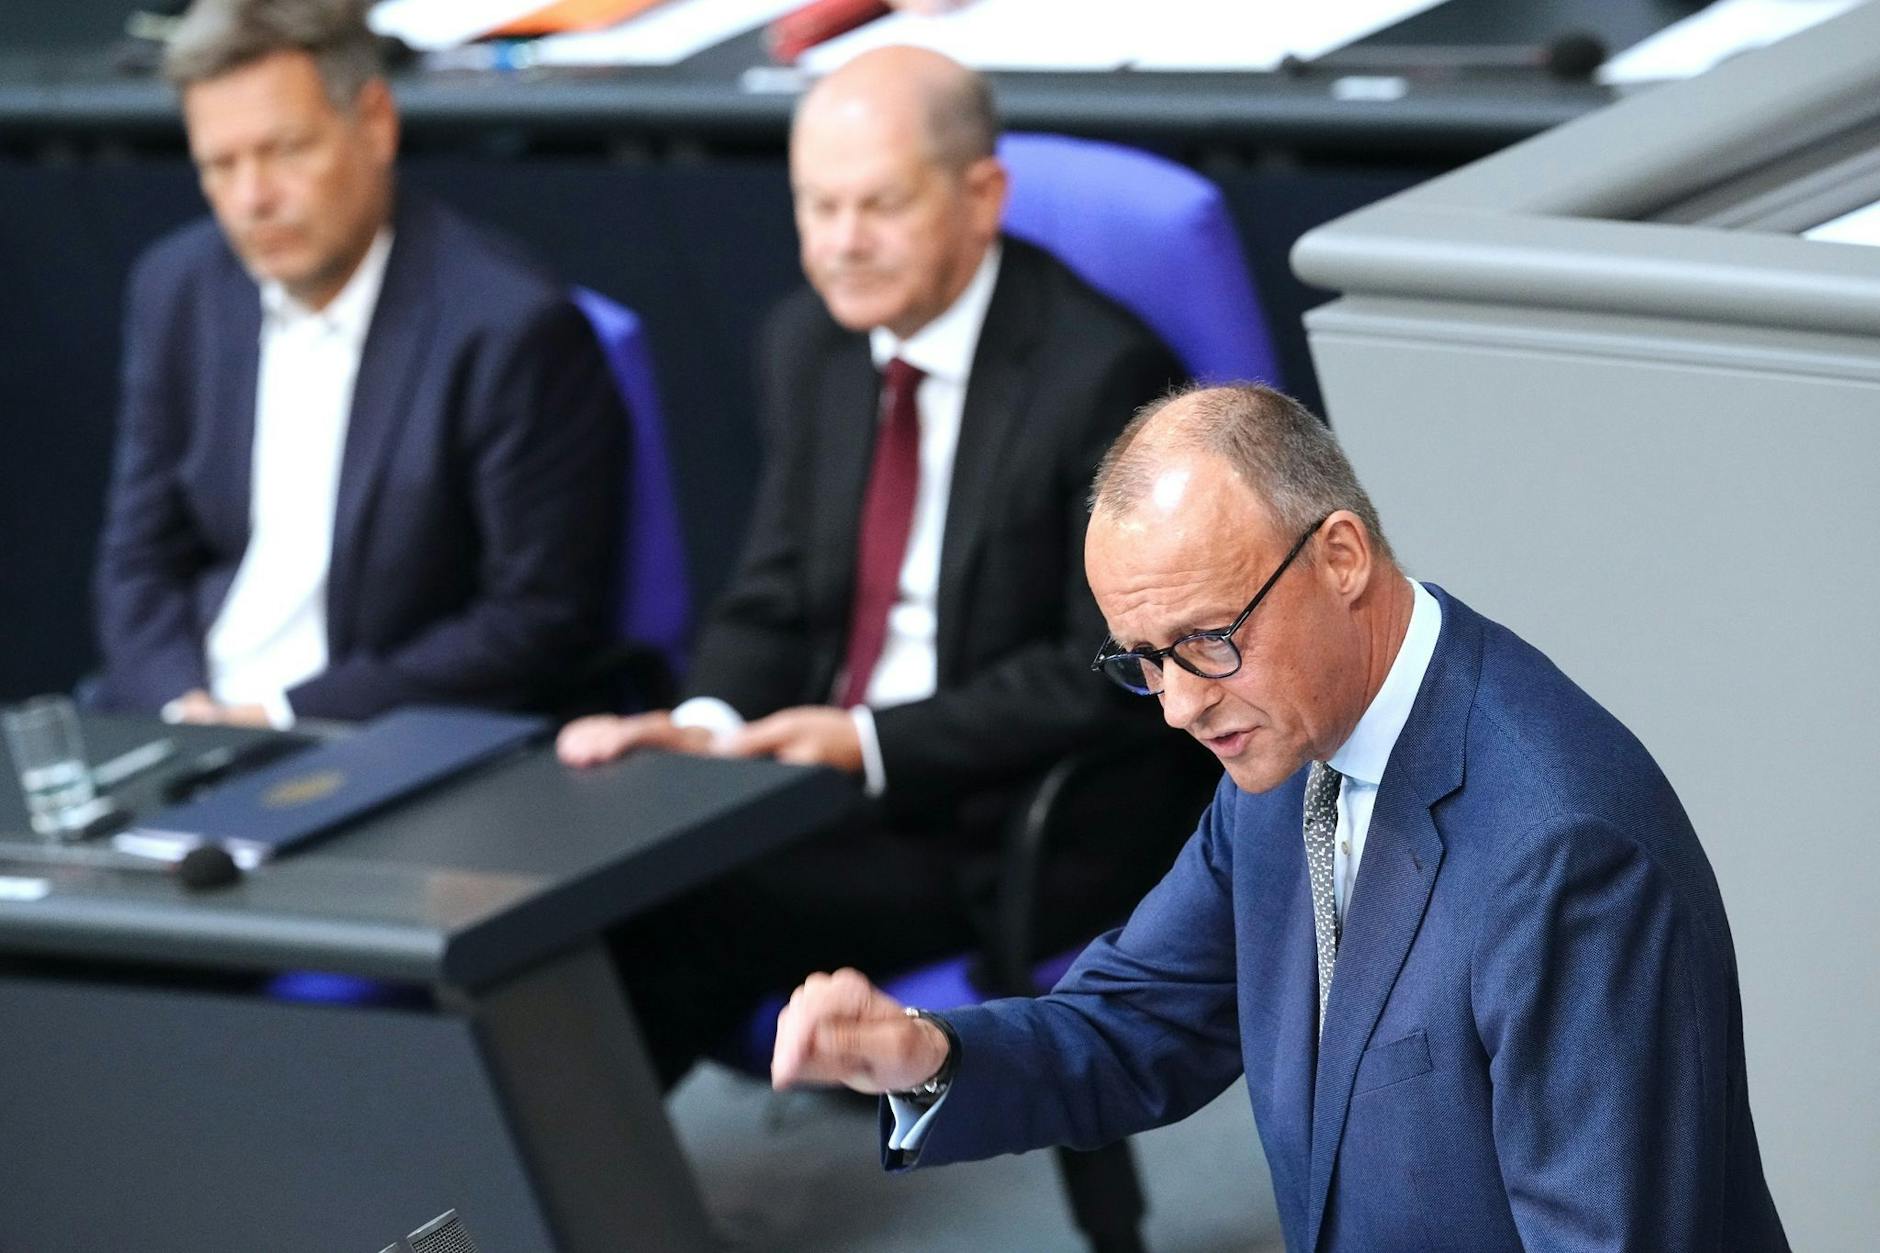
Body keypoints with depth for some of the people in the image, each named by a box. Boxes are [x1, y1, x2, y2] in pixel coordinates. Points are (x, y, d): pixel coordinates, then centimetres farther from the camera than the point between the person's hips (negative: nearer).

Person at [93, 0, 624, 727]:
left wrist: (287, 716, -14)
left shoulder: (514, 329, -12)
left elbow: (538, 621, -11)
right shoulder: (177, 292, 7)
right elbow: (142, 560, 13)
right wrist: (182, 707, -8)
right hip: (193, 720, 6)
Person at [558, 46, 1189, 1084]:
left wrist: (873, 743, -22)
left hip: (1014, 837, -6)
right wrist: (706, 723, -9)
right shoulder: (809, 346, 10)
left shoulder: (1101, 373, -12)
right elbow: (773, 597, 14)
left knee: (689, 913, -27)